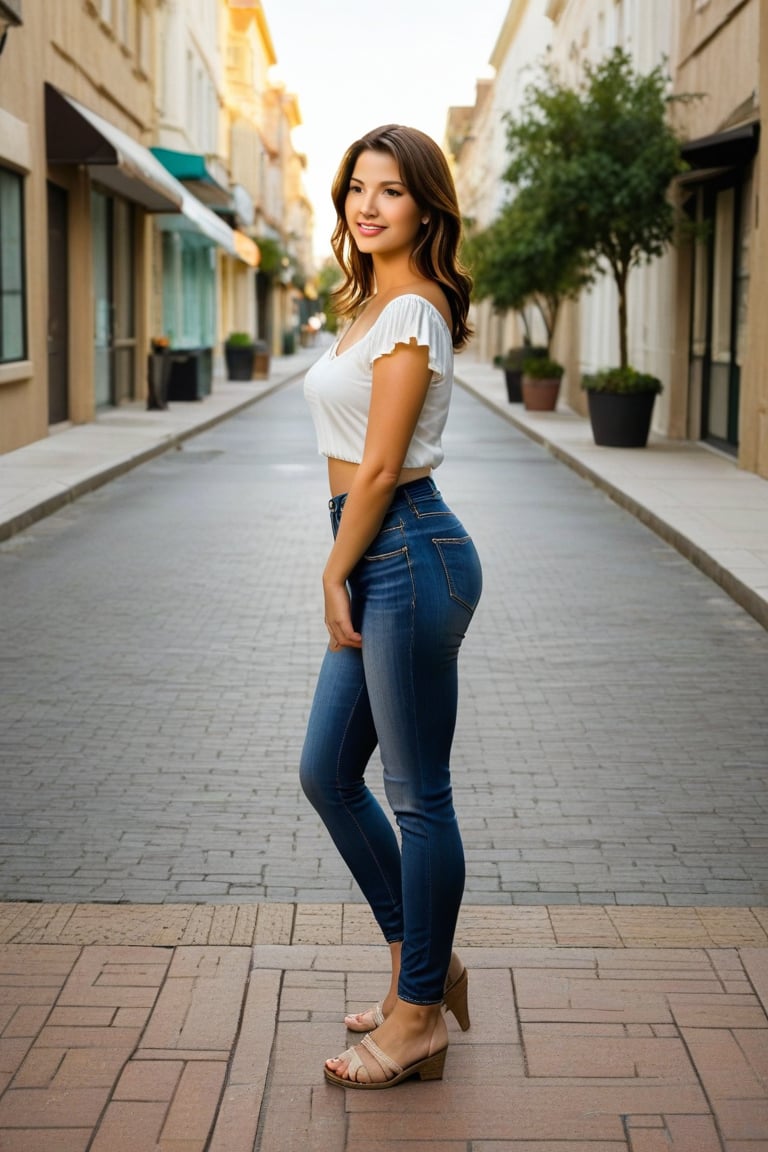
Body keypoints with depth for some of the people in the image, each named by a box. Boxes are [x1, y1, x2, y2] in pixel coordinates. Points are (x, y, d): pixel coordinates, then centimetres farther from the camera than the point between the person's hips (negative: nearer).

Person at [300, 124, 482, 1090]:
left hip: (409, 556, -10)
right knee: (326, 772, 16)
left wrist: (335, 574, -7)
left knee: (418, 796, 1)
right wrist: (343, 575, 15)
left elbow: (378, 468, -16)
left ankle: (418, 1019, 15)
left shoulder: (412, 311, -14)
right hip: (378, 561, 10)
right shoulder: (374, 303, 16)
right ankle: (424, 960, 31)